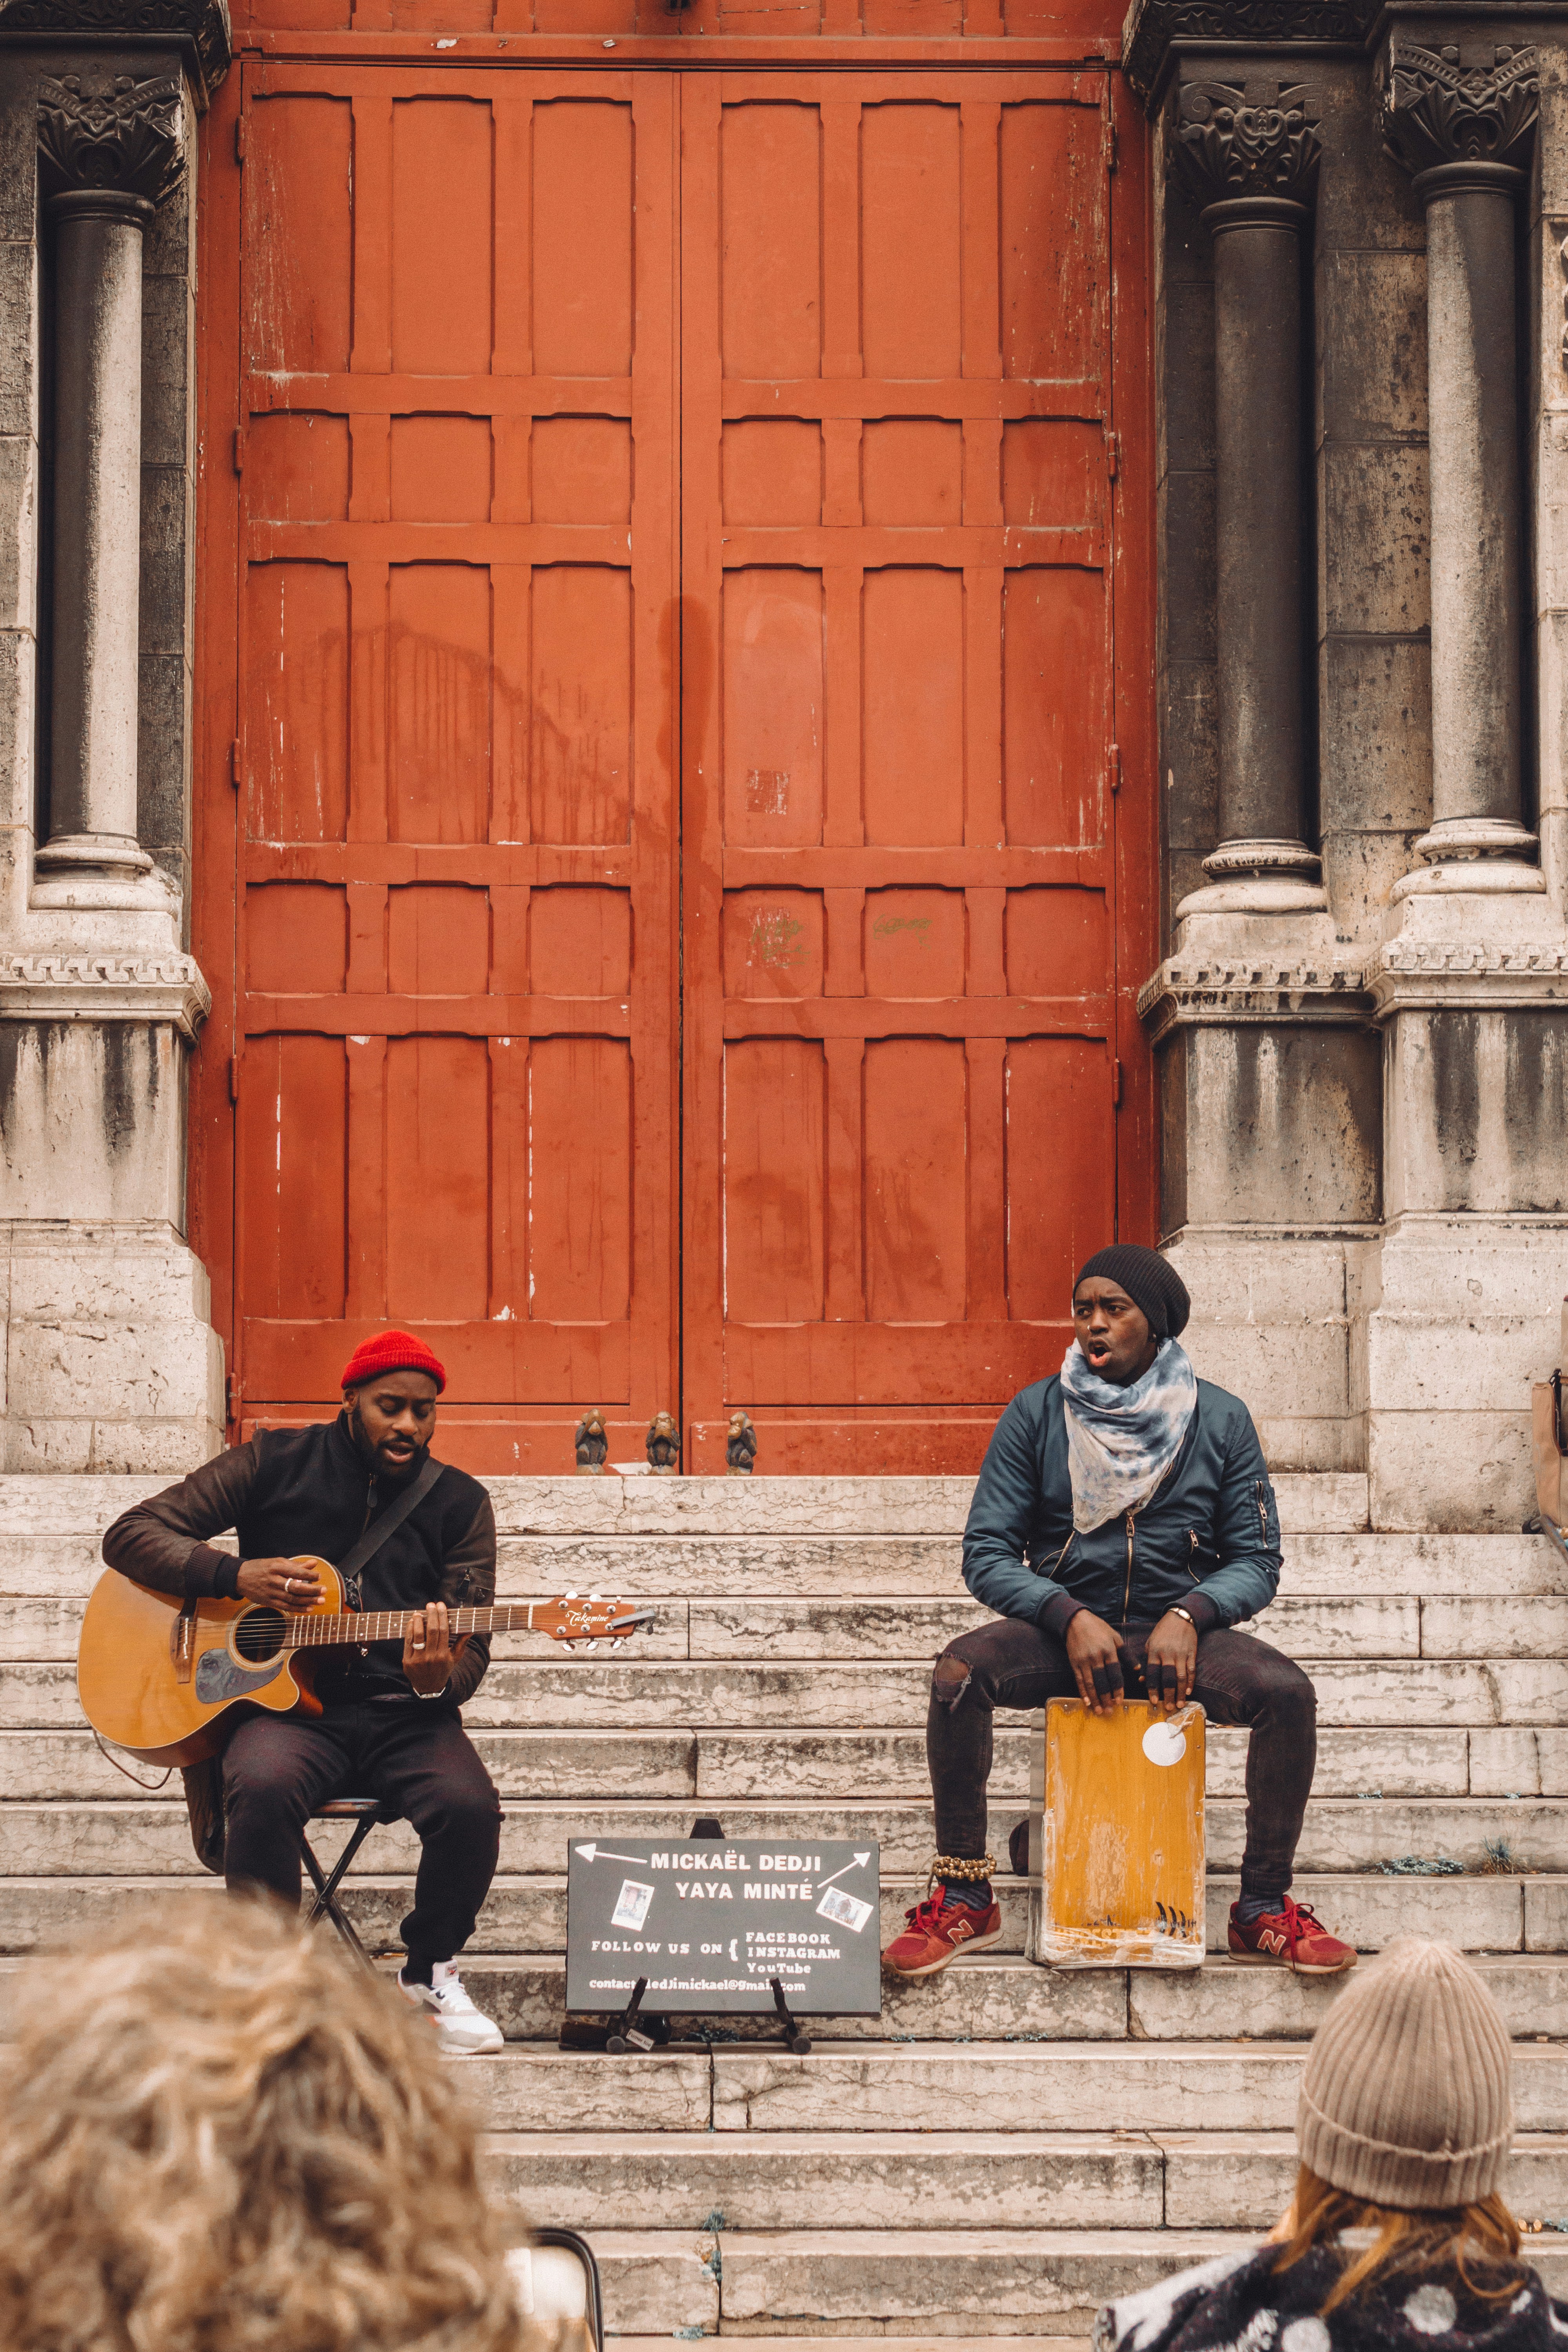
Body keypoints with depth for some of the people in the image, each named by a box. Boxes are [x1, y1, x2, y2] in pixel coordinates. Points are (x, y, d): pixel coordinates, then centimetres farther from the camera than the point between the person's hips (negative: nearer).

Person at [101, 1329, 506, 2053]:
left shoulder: (459, 1503, 8)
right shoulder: (279, 1463, 4)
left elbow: (472, 1647, 4)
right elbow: (130, 1536, 4)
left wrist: (437, 1681, -22)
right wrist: (237, 1575, -12)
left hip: (402, 1713, 2)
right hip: (285, 1702, -2)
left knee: (470, 1805, -29)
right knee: (262, 1788, -36)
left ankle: (429, 1972, 1)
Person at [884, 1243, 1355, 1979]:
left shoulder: (1220, 1420, 2)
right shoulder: (1036, 1414, 1)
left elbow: (1256, 1560, 2)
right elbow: (986, 1554, -2)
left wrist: (1189, 1616, -19)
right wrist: (1070, 1617, -20)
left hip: (1181, 1631, 0)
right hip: (1063, 1629, 0)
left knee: (1288, 1694, -28)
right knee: (956, 1674, -30)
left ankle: (1263, 1910, -13)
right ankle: (964, 1900, -17)